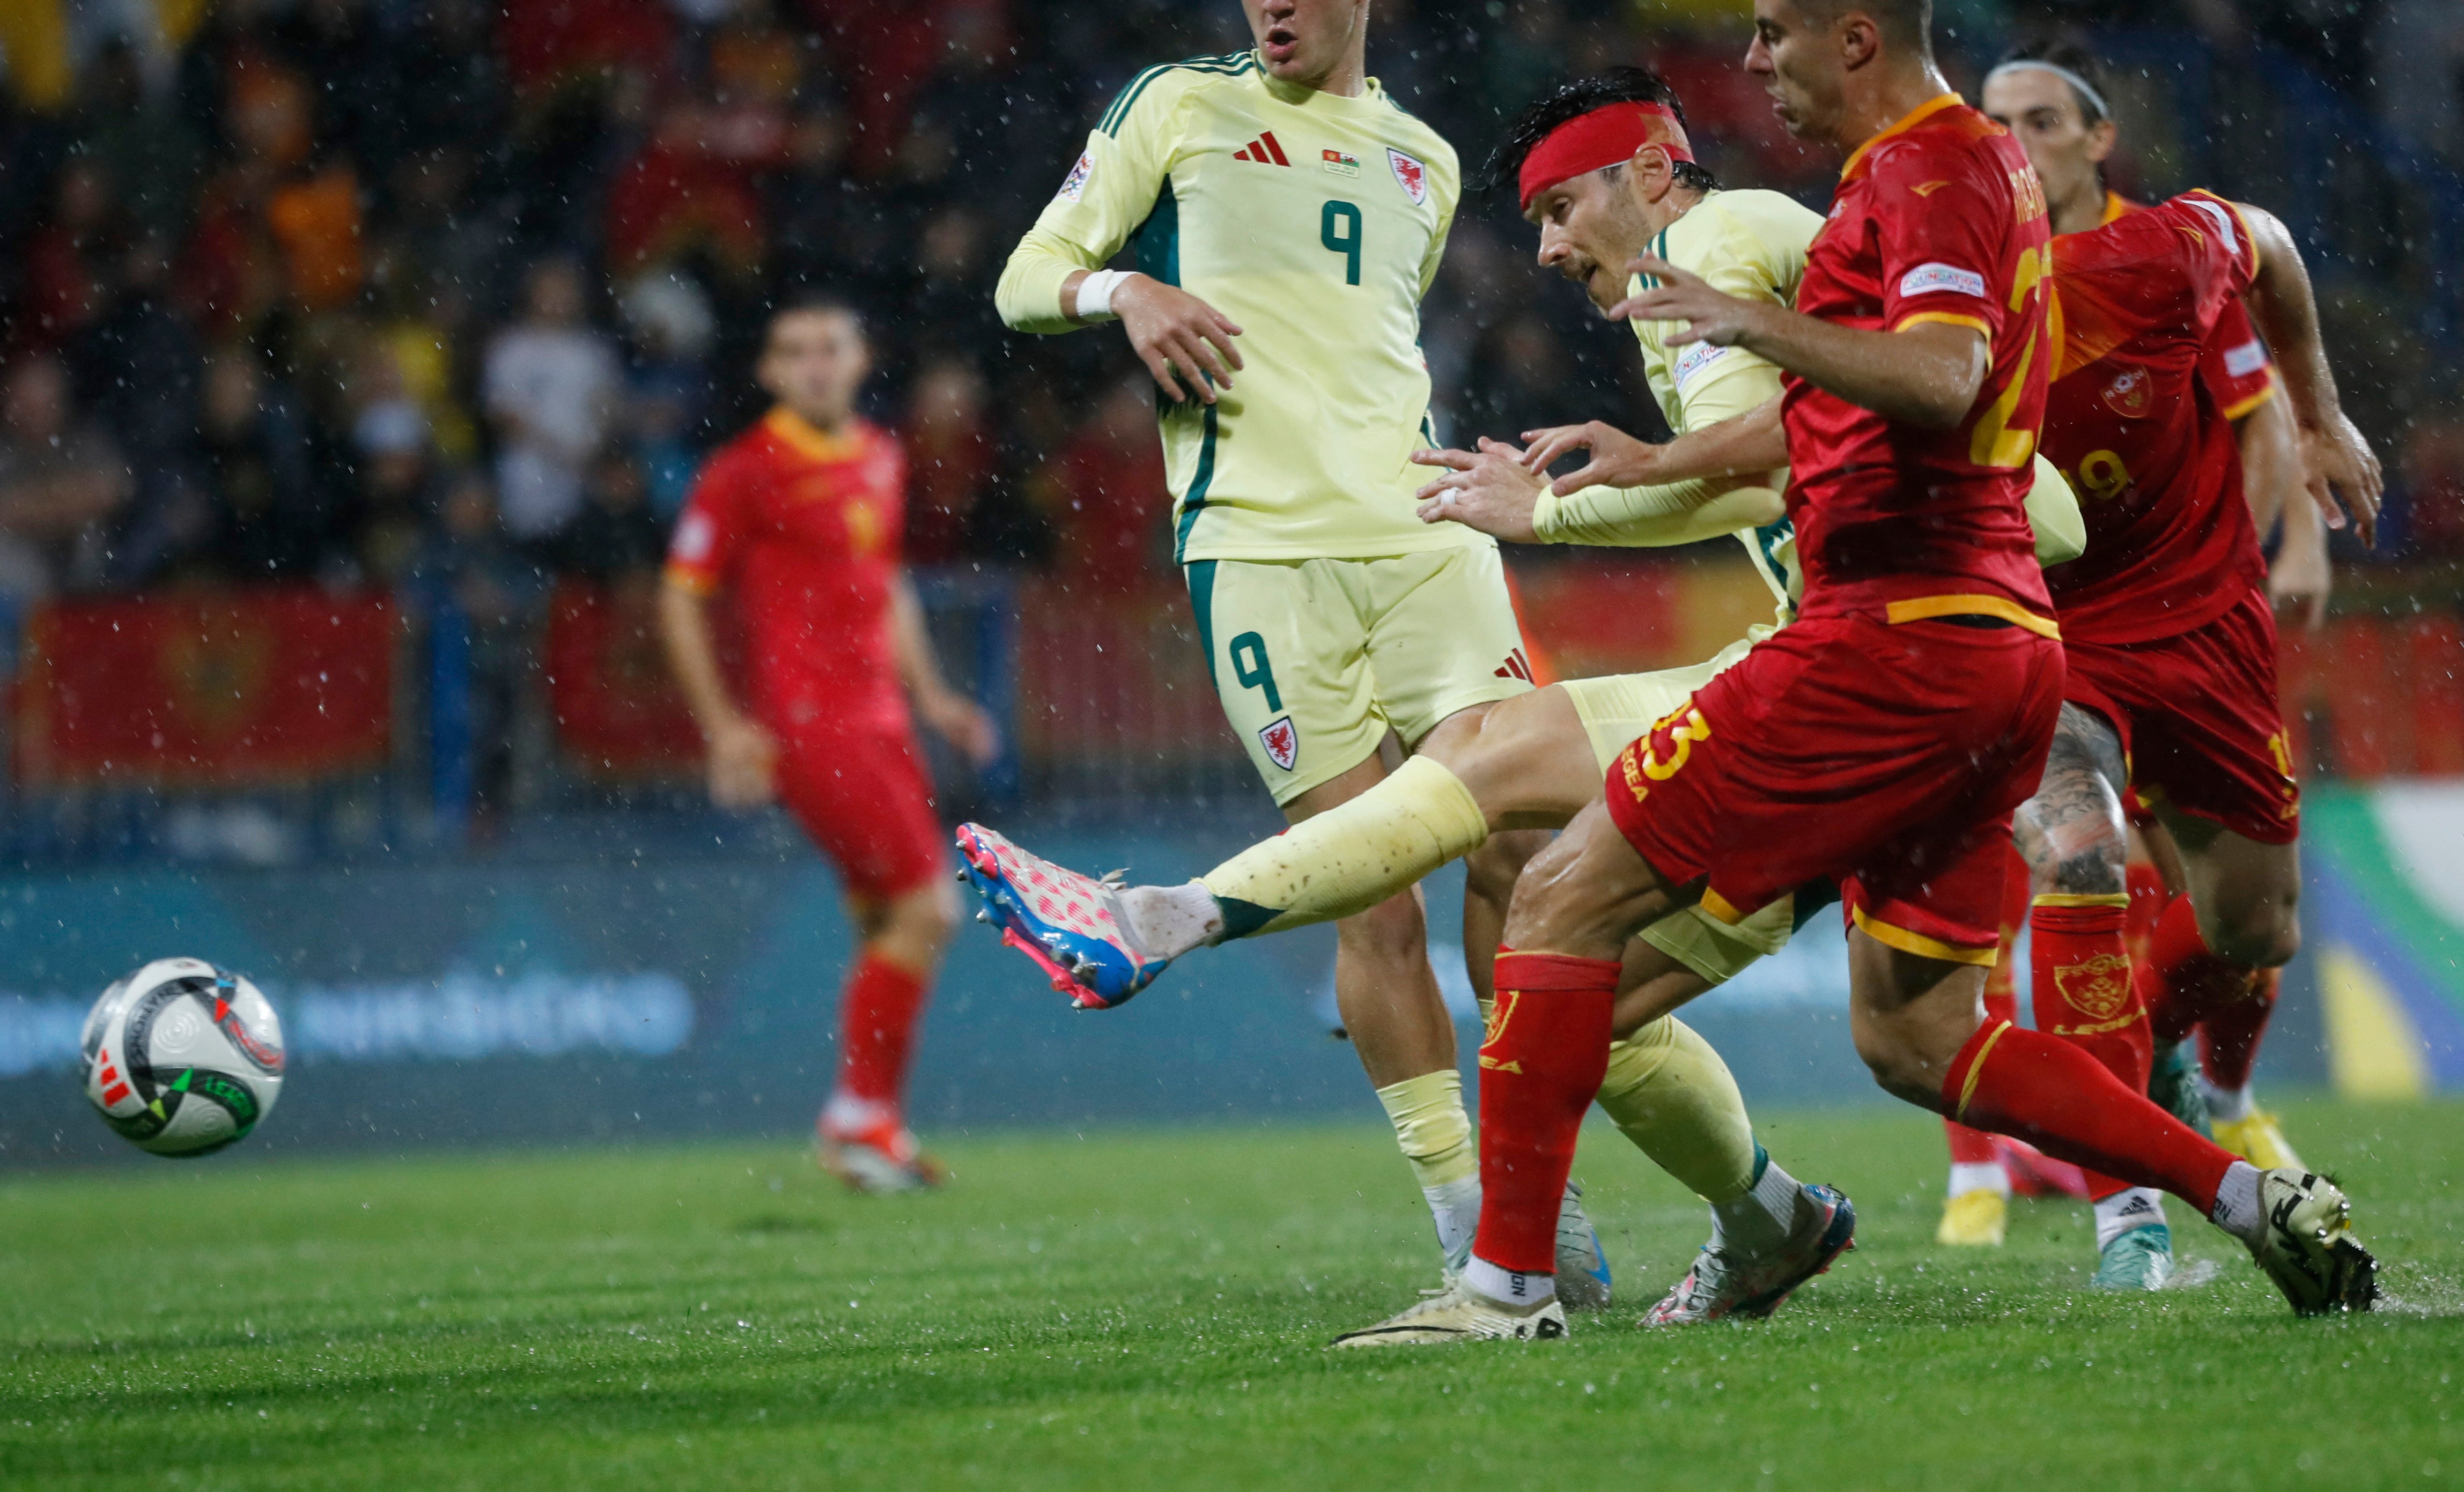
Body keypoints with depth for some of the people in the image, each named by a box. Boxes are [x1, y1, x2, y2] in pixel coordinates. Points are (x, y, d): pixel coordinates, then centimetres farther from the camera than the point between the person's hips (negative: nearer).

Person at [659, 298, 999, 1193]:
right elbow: (681, 599, -5)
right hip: (807, 724, -8)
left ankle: (871, 1126, 18)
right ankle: (861, 1113, -4)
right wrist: (723, 728, -11)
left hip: (879, 719, 8)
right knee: (926, 910, -14)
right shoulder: (744, 471, -8)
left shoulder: (881, 460, 14)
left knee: (890, 927, 9)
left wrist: (928, 697, 19)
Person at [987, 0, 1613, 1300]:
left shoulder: (1425, 164, 22)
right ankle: (1462, 1214, -2)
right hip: (1260, 548, -4)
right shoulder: (1180, 108, 10)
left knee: (1513, 849, -10)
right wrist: (1122, 292, -9)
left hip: (1425, 537, 4)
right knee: (1375, 900, -8)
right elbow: (1026, 281, 11)